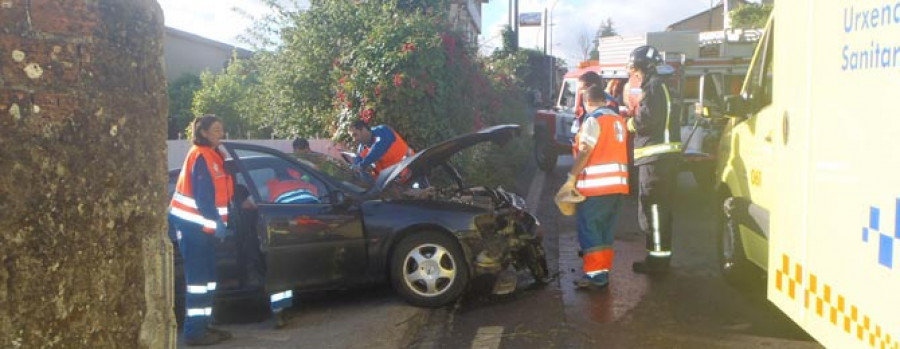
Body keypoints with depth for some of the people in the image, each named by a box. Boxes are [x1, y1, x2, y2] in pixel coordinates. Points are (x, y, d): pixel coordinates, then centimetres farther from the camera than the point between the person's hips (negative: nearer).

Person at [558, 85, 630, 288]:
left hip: (596, 185, -8)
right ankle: (603, 271, 16)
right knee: (605, 230, 14)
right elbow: (611, 150, 15)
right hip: (618, 183, 8)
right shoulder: (618, 120, 15)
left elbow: (585, 152, -17)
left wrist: (571, 178, -16)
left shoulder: (594, 119, -9)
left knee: (588, 228, -3)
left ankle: (595, 274, -6)